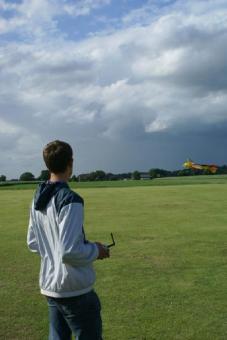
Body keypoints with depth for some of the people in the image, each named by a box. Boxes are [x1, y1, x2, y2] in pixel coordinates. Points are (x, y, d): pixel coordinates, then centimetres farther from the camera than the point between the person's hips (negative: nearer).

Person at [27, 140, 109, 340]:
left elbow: (33, 244, 13)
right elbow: (69, 252, -25)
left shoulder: (38, 199, 5)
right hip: (75, 290, -8)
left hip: (49, 287, 8)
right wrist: (96, 250, -9)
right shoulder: (70, 199, -20)